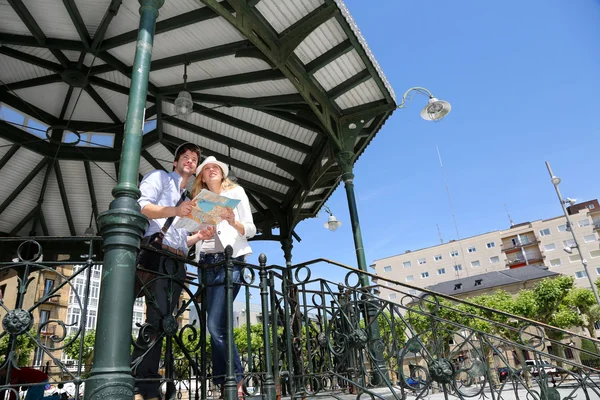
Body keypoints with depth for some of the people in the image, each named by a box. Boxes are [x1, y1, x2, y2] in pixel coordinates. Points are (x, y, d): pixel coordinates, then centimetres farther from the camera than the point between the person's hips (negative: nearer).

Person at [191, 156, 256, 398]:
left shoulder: (235, 192, 11)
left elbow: (250, 230, 4)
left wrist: (233, 222, -16)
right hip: (207, 264, 5)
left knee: (216, 326, -15)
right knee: (217, 327, 0)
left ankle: (235, 384, -3)